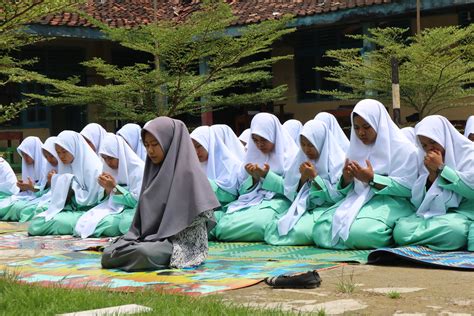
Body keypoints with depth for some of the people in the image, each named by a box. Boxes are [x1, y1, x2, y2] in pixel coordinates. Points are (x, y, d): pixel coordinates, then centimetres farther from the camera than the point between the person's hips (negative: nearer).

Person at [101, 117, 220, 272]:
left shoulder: (188, 173, -10)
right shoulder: (154, 171, 13)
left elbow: (198, 222, -14)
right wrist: (135, 237, -1)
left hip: (181, 243, -6)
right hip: (152, 238, 6)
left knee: (144, 252, -35)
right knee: (109, 252, -16)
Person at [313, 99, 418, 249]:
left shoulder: (403, 148, -2)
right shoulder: (357, 148, 16)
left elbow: (408, 188, -11)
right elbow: (348, 190, 16)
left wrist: (372, 179, -18)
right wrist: (346, 180, -9)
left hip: (390, 202, -5)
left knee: (359, 233, -35)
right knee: (321, 231, -21)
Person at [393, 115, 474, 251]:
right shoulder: (427, 162, 15)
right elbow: (418, 202, 8)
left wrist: (441, 168, -11)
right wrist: (431, 174, -6)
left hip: (461, 213, -3)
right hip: (431, 213, 3)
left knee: (452, 231, -41)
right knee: (401, 229, -28)